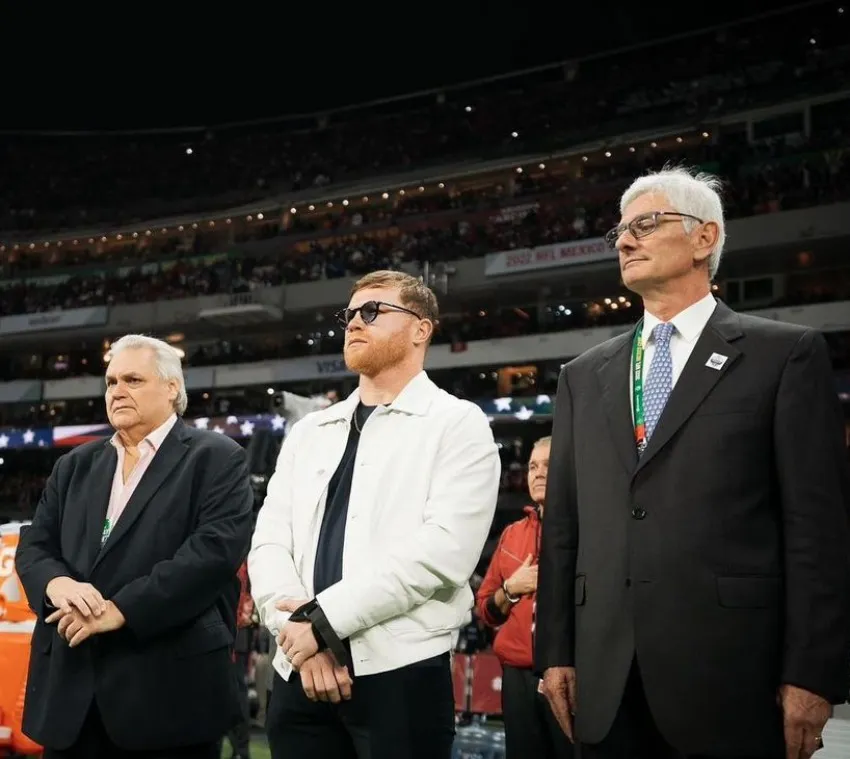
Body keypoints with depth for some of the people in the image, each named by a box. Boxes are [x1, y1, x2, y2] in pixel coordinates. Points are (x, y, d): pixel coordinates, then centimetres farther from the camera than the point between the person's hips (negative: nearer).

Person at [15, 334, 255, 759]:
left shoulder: (215, 458, -1)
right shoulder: (74, 466, 18)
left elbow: (216, 548, -14)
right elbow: (33, 547, 14)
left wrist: (121, 609, -17)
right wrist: (57, 584, -10)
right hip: (70, 684, 5)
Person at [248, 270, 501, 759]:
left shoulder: (458, 423, 0)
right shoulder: (308, 432, 16)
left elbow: (443, 548, -13)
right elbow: (268, 543, 7)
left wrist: (323, 618, -14)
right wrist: (302, 628, -10)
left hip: (401, 671, -4)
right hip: (298, 671, 4)